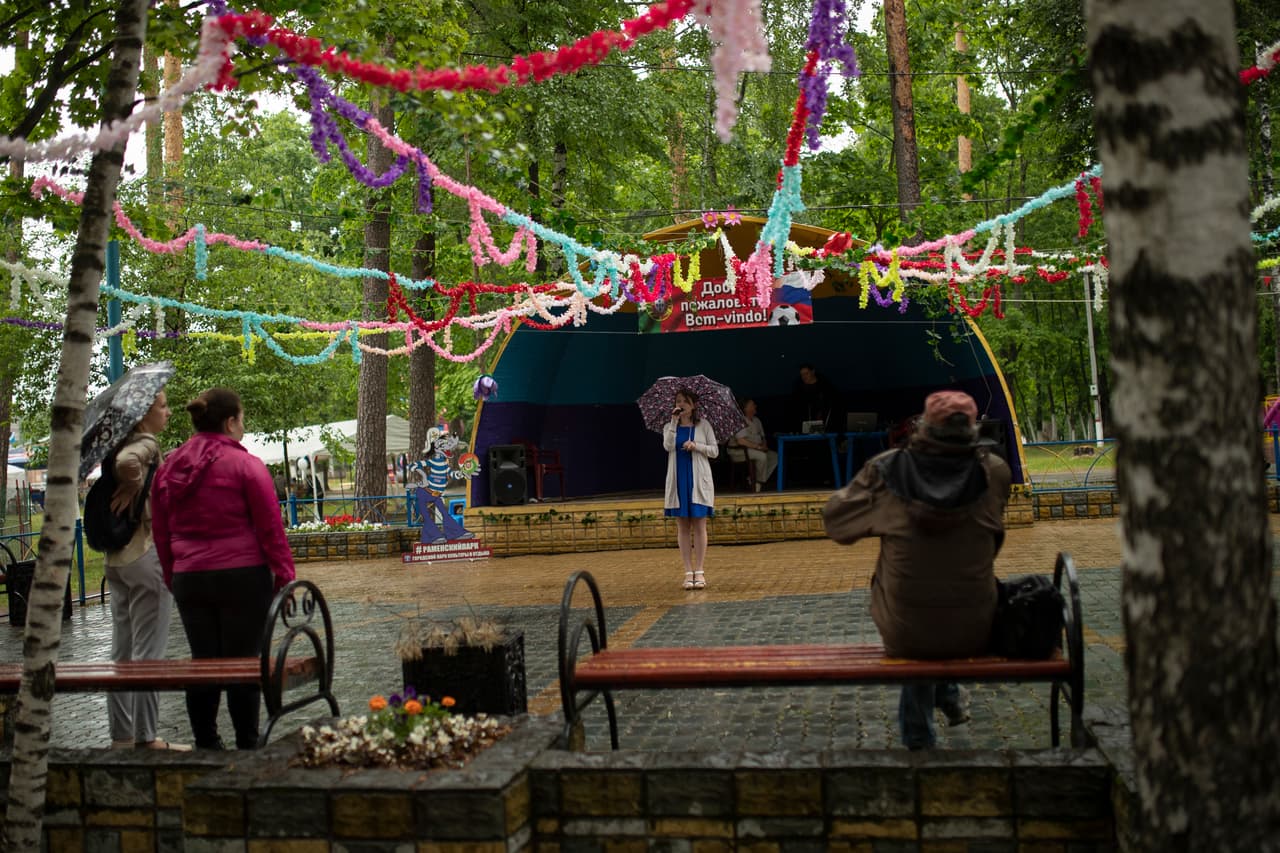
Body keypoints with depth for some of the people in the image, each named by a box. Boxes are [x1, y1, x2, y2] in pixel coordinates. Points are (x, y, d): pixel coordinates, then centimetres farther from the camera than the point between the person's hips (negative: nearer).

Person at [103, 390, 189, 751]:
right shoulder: (146, 444, -13)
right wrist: (135, 487, -18)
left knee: (122, 652, 13)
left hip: (115, 557, 9)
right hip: (147, 554, -9)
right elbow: (126, 462, -34)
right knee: (149, 653, -2)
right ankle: (145, 737, 3)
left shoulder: (120, 443, 12)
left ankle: (121, 735, 20)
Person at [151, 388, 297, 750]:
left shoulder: (168, 467, 9)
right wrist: (285, 575, 0)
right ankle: (247, 745, 8)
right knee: (243, 662, 2)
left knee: (203, 661, 12)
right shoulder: (245, 465, -8)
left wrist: (172, 577, 22)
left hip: (188, 580, 5)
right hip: (243, 577, -5)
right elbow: (270, 527, -8)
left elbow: (160, 530, 15)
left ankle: (205, 744, 18)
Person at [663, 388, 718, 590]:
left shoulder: (703, 426, 5)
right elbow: (668, 446, -11)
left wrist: (696, 446, -13)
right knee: (682, 526, 2)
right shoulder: (669, 427, 8)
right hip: (678, 480, 2)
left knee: (699, 525, -2)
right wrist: (674, 422, -15)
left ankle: (699, 571, 3)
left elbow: (715, 451, 2)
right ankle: (688, 572, 6)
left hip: (698, 480, -1)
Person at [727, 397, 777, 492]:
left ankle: (754, 480, -6)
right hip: (738, 451, -9)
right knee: (762, 456, -31)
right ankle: (758, 482, -14)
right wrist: (758, 446, -22)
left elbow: (762, 437, 22)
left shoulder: (756, 421, 14)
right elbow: (741, 441, -24)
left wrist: (764, 445, -1)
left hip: (755, 449, 9)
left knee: (774, 456, -7)